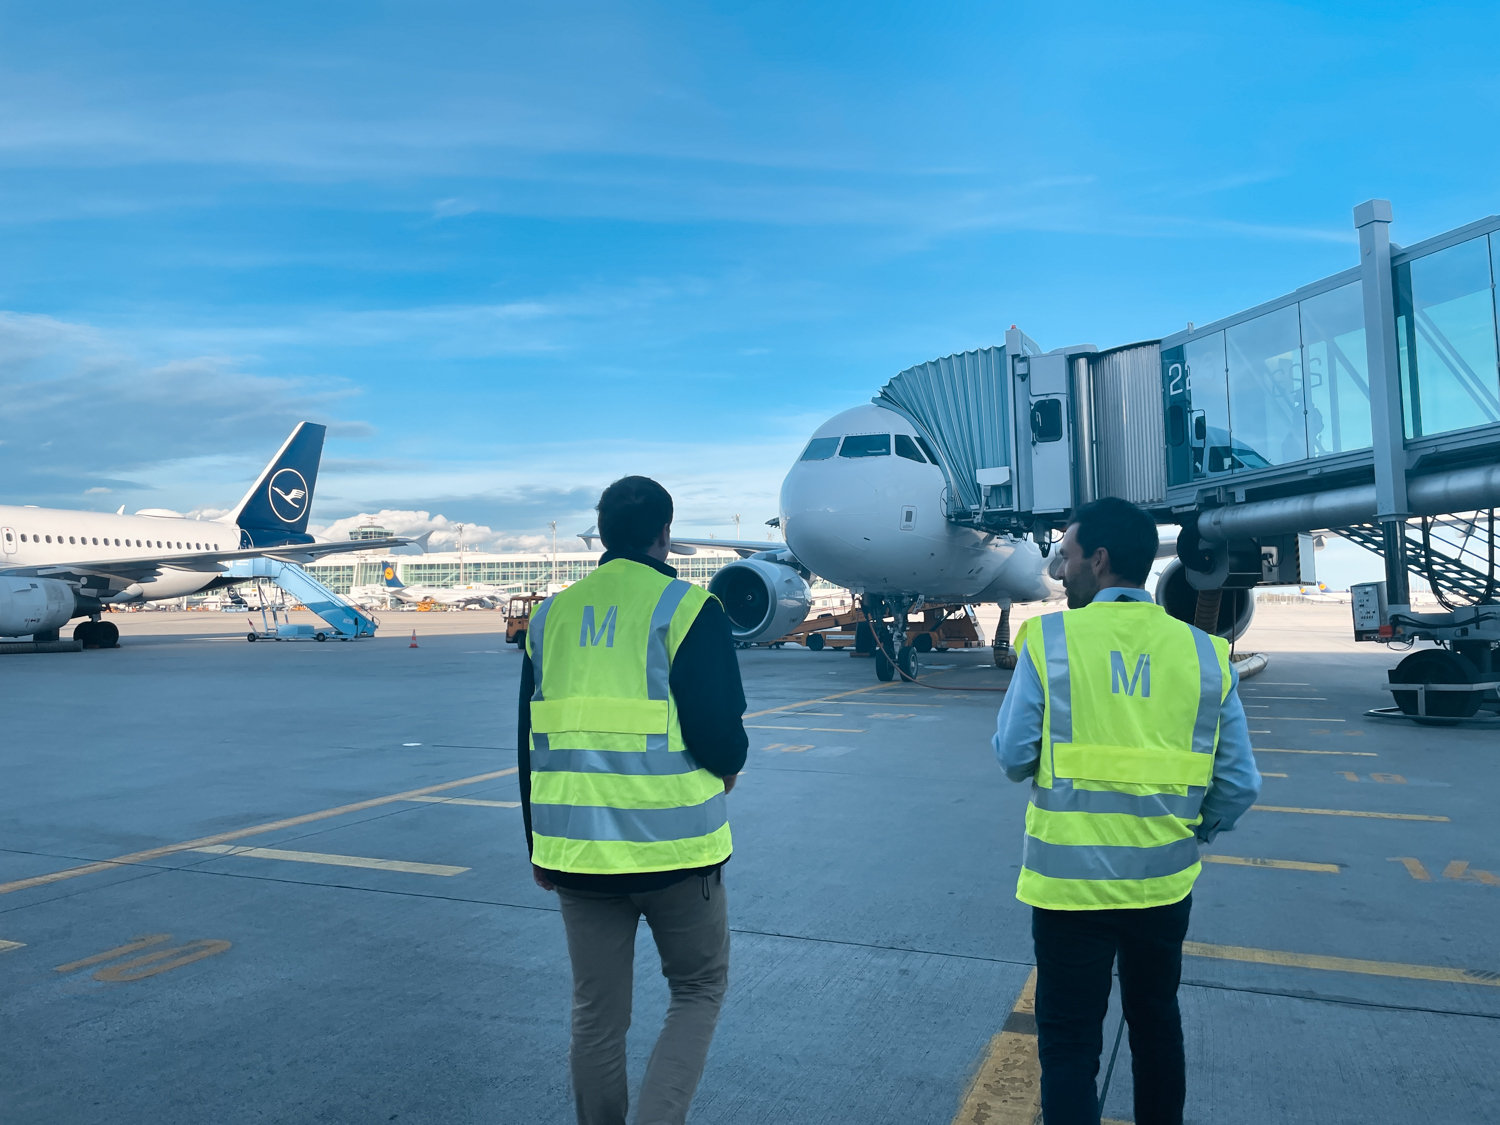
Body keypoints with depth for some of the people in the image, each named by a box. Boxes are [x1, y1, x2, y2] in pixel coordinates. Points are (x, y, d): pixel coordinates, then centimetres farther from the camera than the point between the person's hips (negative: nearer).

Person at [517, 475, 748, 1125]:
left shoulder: (552, 615, 8)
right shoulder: (687, 608, -8)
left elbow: (531, 745, 11)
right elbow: (719, 732, -14)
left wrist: (539, 847, 20)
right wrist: (729, 766, 9)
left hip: (575, 851, 4)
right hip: (672, 849, -4)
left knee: (596, 1011, 16)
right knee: (698, 988, 16)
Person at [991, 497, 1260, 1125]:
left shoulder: (1049, 639, -12)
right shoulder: (1204, 653, -4)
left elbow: (1013, 757, -9)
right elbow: (1240, 784, -1)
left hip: (1069, 880, -3)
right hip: (1164, 880, 4)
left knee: (1069, 1043, 11)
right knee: (1157, 1023, 25)